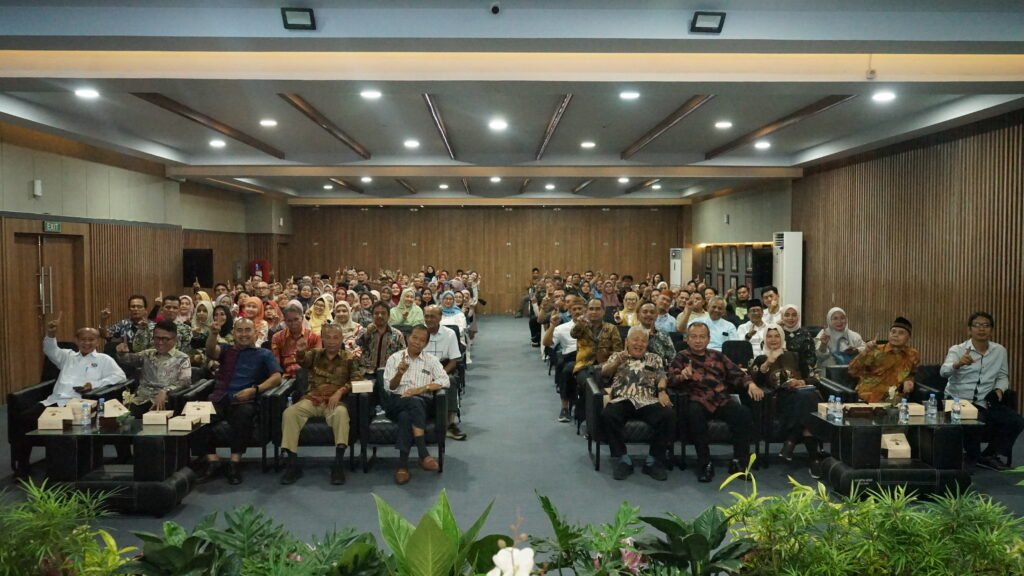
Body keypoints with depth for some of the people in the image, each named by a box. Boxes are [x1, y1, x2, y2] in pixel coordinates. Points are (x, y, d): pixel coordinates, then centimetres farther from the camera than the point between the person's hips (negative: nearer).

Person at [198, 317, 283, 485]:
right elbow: (211, 351, 2)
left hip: (244, 401, -2)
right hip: (219, 399, 2)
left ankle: (235, 461, -26)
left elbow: (277, 377, 3)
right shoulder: (226, 349, 26)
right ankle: (212, 459, -18)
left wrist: (254, 390, -14)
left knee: (244, 413, -37)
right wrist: (213, 334, -20)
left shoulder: (264, 354, 18)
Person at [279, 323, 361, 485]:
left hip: (335, 401, -2)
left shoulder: (349, 358, 10)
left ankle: (339, 464, -32)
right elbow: (302, 361, -6)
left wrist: (340, 391, -19)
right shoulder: (315, 354, 16)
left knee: (341, 412, -37)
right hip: (311, 399, 3)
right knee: (289, 413, -26)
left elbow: (356, 378, -2)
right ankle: (292, 464, -21)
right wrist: (300, 351, -31)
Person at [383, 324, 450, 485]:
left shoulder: (431, 359, 13)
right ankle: (424, 454, -42)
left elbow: (444, 381, -2)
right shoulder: (394, 358, 13)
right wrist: (399, 374, -17)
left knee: (406, 416, -36)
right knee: (414, 402, -36)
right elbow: (389, 387, 4)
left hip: (422, 403, 1)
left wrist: (420, 389, -14)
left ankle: (403, 465, -35)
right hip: (396, 403, -1)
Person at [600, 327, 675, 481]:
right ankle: (623, 459, -17)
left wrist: (662, 391, -12)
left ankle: (653, 460, -13)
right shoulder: (616, 356, 23)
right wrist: (617, 362, -15)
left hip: (648, 401, 1)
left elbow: (662, 376, 10)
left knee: (669, 415, -29)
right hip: (622, 400, -1)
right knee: (608, 415, -34)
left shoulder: (654, 358, 25)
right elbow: (604, 372, 6)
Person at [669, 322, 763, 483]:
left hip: (722, 399, 3)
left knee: (744, 413, -26)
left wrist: (751, 384, -3)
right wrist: (681, 376, -22)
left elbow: (737, 375, 18)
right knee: (695, 414, -37)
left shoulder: (718, 356, 23)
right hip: (697, 400, -3)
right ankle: (705, 463, -22)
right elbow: (671, 380, 1)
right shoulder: (682, 357, 14)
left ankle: (738, 462, -13)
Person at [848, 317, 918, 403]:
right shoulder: (876, 351, -3)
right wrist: (865, 353, -24)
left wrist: (909, 381, 3)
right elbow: (853, 372, -11)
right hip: (870, 396, -2)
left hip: (895, 398, 3)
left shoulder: (913, 355, 6)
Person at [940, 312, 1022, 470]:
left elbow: (1002, 376, 15)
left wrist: (999, 390, -8)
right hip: (959, 401, -5)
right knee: (974, 424, -32)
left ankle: (990, 455, 9)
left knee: (1016, 421, -13)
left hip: (986, 403, 5)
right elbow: (944, 371, -25)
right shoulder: (957, 350, -7)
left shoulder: (1000, 351, 7)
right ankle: (974, 458, 0)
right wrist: (958, 364, -48)